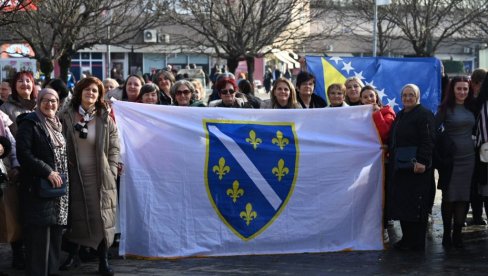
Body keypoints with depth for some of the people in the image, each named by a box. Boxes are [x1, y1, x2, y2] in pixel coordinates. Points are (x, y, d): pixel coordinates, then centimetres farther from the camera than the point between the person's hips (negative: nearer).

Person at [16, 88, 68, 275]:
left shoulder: (57, 125, 18)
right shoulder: (29, 124, -6)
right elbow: (23, 154, -15)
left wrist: (61, 176, 11)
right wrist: (47, 172, -19)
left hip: (58, 190, 7)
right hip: (38, 189, -7)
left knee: (55, 234, 6)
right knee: (39, 236, -9)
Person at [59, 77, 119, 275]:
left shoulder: (105, 119, 0)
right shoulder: (67, 117, 1)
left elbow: (114, 148, 3)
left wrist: (111, 172, -3)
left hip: (99, 176, -1)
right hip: (75, 175, 1)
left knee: (102, 218, 1)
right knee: (75, 216, 9)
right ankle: (73, 256, 23)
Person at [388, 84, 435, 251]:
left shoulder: (424, 115, -8)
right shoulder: (400, 116, 18)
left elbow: (428, 141, -17)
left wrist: (422, 161, -25)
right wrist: (391, 155, 15)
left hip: (416, 167, -8)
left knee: (415, 206, -4)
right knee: (401, 204, 9)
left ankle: (417, 243, 1)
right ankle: (407, 239, 17)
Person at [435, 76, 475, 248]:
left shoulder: (470, 108, 10)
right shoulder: (446, 108, -5)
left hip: (468, 157, 4)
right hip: (451, 157, -4)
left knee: (463, 196, 4)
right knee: (449, 197, 0)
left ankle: (457, 234, 11)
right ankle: (447, 233, 9)